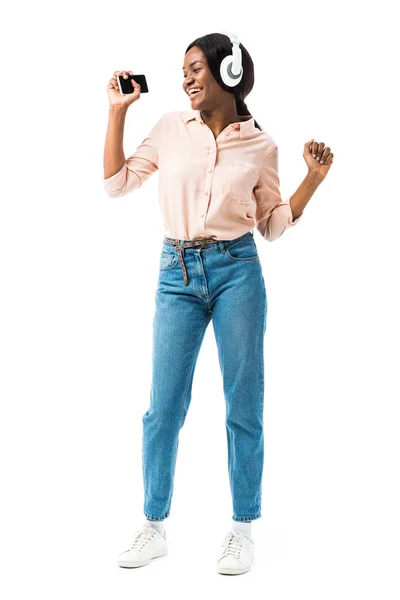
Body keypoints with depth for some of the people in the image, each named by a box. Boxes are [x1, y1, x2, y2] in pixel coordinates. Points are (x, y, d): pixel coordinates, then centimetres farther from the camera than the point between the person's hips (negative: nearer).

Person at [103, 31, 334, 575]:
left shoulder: (260, 144, 3)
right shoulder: (171, 127, 7)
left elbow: (273, 226, 8)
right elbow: (117, 183, 6)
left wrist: (314, 178, -3)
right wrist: (118, 110, 4)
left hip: (237, 271, -1)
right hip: (178, 273, 1)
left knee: (244, 406, 5)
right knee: (164, 407, 4)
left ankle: (243, 530, 20)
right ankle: (154, 528, 21)